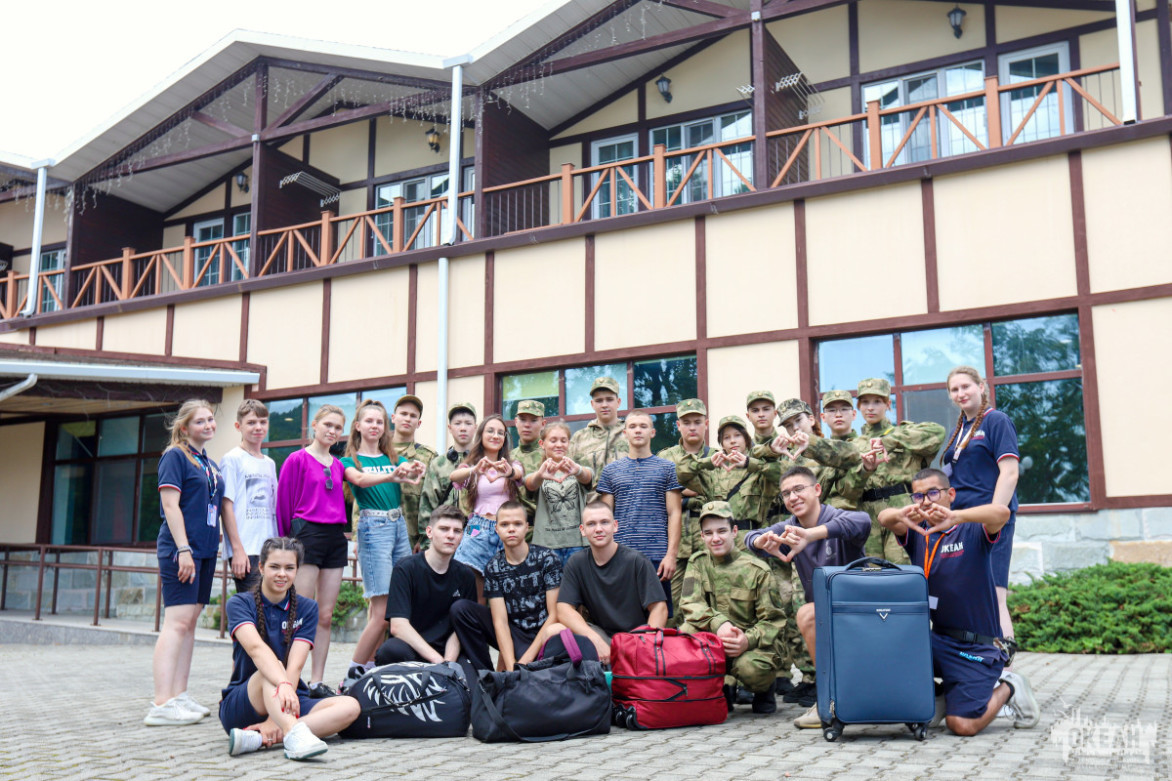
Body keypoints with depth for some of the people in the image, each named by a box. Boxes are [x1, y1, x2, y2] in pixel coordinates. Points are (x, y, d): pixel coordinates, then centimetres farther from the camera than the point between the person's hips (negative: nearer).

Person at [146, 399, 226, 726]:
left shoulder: (210, 464, 18)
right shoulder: (175, 456, -5)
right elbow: (170, 504, -12)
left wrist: (214, 541, 16)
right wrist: (184, 549, -19)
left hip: (205, 551, 8)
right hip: (180, 549, -8)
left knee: (190, 622, 9)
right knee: (177, 621, -13)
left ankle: (179, 696, 14)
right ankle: (162, 705, -14)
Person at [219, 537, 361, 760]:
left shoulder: (306, 608, 4)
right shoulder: (239, 603, -4)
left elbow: (295, 665, -11)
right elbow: (255, 647, -25)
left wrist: (276, 719, -26)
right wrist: (282, 684, -45)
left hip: (287, 703, 3)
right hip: (239, 707, -3)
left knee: (350, 706, -23)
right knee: (270, 668, -33)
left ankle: (256, 739, -37)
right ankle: (294, 735, -55)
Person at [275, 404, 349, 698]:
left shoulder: (338, 465, 15)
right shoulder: (297, 460, -2)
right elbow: (284, 503, -2)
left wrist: (343, 529, 11)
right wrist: (287, 541, -2)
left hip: (336, 538, 6)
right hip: (307, 533, -6)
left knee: (326, 615, 6)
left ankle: (317, 682, 10)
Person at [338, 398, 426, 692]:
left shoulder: (394, 458, 17)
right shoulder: (350, 460, 3)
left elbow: (412, 470, -3)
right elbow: (361, 480, -18)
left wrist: (415, 470, -28)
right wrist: (391, 476, -37)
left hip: (399, 525, 6)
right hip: (373, 527, -6)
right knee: (382, 610, -12)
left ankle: (369, 668, 13)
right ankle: (352, 676, -2)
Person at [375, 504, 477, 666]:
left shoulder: (465, 575, 9)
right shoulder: (405, 570, -5)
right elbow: (398, 626, -15)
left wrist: (448, 662, -15)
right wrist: (438, 660, -24)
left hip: (445, 652, 2)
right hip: (408, 649, -1)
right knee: (392, 650, -37)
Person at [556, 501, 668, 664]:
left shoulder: (636, 561, -6)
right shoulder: (576, 563, 2)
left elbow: (659, 607, -8)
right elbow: (564, 610, -7)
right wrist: (597, 641, -23)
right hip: (601, 635, 3)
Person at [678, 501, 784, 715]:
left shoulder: (757, 570, -5)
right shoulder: (698, 562, 5)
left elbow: (773, 620, -7)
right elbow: (690, 603, -9)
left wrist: (748, 640, -27)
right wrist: (718, 624, -28)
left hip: (751, 647, -2)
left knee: (751, 668, -36)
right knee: (687, 631, -29)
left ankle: (764, 690, 6)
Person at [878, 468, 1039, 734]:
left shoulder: (973, 531, -3)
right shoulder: (917, 533, 9)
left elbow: (1001, 513, -25)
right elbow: (884, 518, -11)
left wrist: (954, 516, -43)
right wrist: (900, 515, -36)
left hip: (975, 647, -4)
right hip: (931, 639, 4)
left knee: (963, 725, -17)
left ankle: (1007, 688, 15)